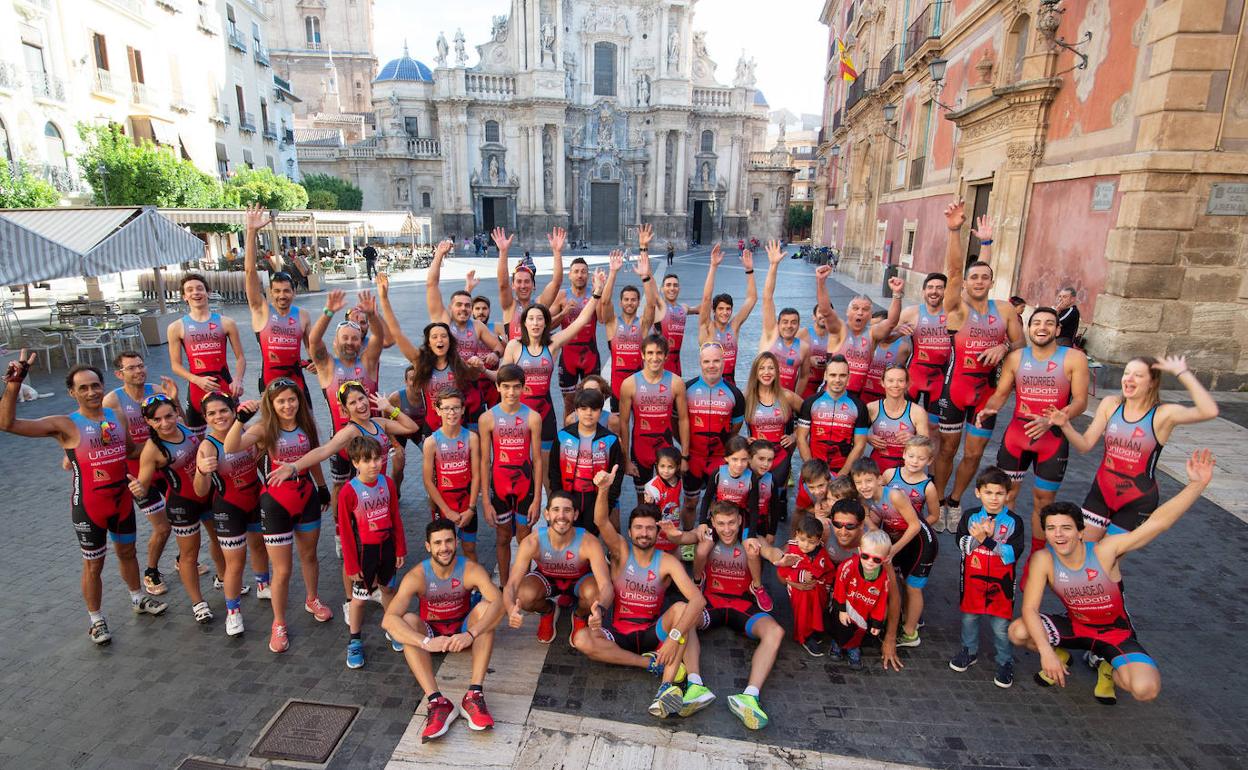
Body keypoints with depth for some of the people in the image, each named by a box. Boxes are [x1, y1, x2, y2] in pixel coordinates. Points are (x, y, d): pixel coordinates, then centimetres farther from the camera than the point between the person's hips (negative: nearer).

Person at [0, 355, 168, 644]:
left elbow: (131, 449, 17)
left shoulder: (117, 416, 1)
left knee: (127, 551, 22)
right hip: (89, 505, -4)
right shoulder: (64, 425, -14)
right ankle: (96, 620, 28)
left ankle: (139, 600, 41)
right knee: (93, 564, 9)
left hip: (122, 498, 5)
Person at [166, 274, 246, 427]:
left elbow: (240, 357, 1)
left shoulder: (226, 322, 0)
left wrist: (238, 380, -17)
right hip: (197, 386, 1)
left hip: (224, 383, 0)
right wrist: (198, 380, -16)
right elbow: (176, 365, 2)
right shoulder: (176, 328, 1)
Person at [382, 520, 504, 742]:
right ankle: (437, 701, -40)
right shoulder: (416, 576, -20)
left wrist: (470, 635, -50)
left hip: (462, 630, 0)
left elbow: (498, 602, -35)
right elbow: (388, 619, -33)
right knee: (408, 620, -31)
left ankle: (474, 694, -36)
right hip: (431, 632, 0)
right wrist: (426, 643, -49)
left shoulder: (471, 570, -20)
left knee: (485, 606, -30)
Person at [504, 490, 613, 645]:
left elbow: (606, 585, -42)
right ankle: (548, 611, 9)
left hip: (580, 580, -1)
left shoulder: (589, 543, -35)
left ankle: (580, 615, 5)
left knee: (593, 594, -35)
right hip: (546, 579, 1)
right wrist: (511, 609, -58)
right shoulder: (531, 543, -32)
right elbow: (511, 584, -34)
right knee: (524, 596, -30)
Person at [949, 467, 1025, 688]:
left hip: (1000, 584, -2)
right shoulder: (970, 516, -2)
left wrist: (986, 540, -24)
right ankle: (969, 651, 39)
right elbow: (961, 544, -10)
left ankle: (1005, 662, 27)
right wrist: (978, 535, -26)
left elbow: (1013, 553, -17)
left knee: (1001, 626, 6)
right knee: (969, 617, 18)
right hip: (972, 580, 2)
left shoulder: (1013, 521, -8)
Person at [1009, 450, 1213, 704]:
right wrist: (1046, 651, -36)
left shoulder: (1105, 550, -25)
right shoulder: (1043, 560, -22)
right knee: (1018, 632, -24)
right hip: (1075, 626, 1)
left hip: (1116, 632, -1)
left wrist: (1197, 483, -44)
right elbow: (1029, 608, -24)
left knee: (1146, 689, -28)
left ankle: (1105, 666, 10)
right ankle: (1060, 656, 11)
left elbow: (1157, 522, -34)